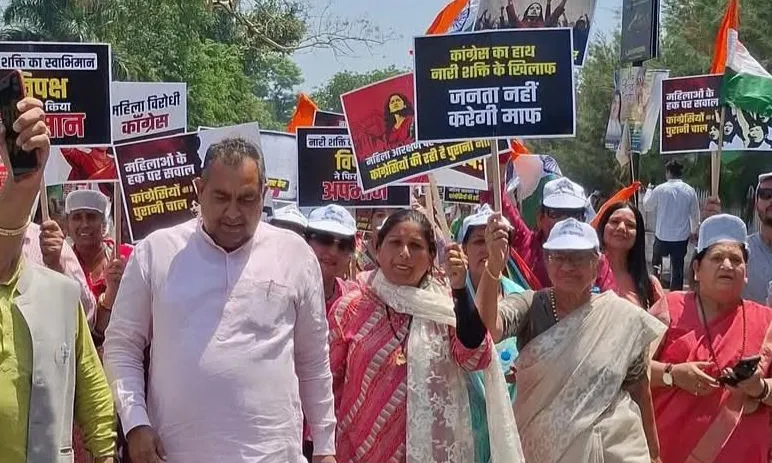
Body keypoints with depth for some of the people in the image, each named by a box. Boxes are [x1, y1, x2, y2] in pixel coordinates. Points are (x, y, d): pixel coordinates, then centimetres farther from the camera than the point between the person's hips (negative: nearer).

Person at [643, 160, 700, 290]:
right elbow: (695, 213, 5)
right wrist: (694, 230, 22)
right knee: (678, 267, 9)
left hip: (662, 235, -1)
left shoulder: (660, 189, -10)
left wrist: (648, 191, 24)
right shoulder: (690, 191, -4)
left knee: (656, 260, 24)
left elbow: (647, 207, 6)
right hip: (682, 237, 1)